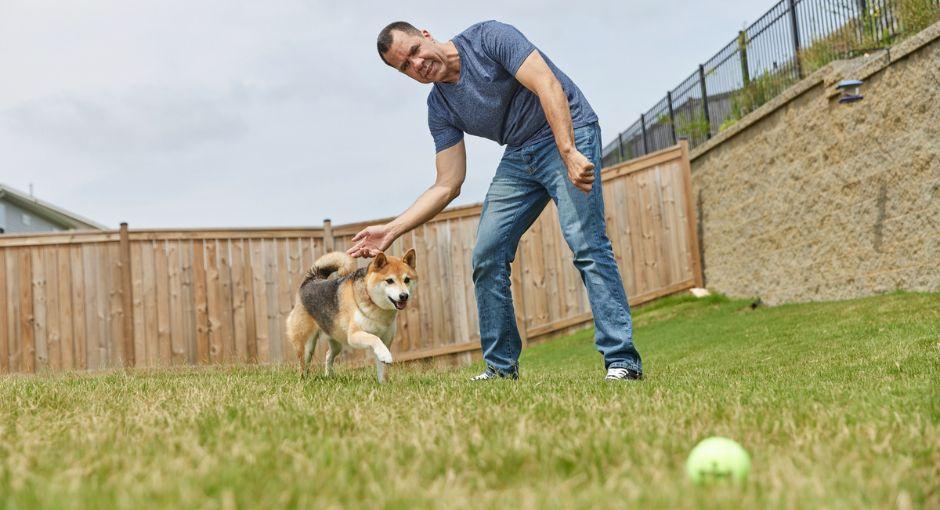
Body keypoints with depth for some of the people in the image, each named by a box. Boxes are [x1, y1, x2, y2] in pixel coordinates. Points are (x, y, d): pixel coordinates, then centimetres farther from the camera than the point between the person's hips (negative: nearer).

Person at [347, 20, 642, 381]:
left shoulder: (489, 38, -13)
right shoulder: (440, 108, 4)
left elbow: (548, 85, -22)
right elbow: (447, 186, 3)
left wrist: (569, 153, -33)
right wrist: (392, 231, -6)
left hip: (568, 133, -7)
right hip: (519, 157, 7)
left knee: (586, 243, -21)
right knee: (487, 256, -2)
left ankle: (623, 361, -19)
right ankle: (501, 366, 9)